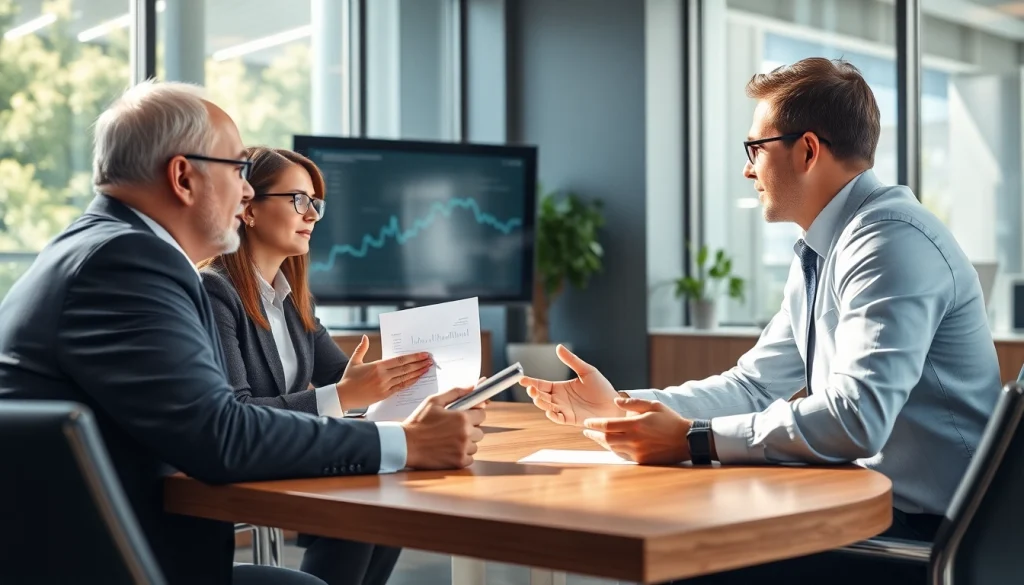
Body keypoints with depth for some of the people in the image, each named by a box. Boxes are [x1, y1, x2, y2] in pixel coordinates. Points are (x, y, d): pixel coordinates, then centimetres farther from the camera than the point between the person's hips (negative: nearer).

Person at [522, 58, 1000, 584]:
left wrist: (692, 439, -26)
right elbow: (753, 386, 15)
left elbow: (854, 417, -29)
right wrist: (622, 406, 5)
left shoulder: (892, 240, -19)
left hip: (923, 532, -8)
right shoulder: (819, 253, 13)